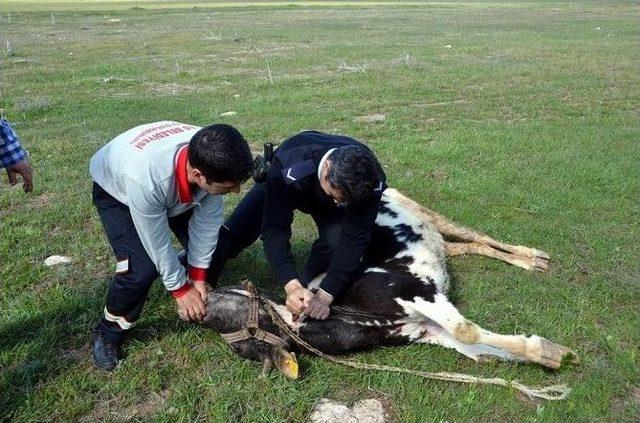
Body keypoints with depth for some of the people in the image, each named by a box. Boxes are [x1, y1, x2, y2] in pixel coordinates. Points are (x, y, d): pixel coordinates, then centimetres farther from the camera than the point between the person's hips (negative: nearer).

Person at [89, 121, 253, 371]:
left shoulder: (211, 159, -33)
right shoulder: (144, 178, -46)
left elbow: (207, 219, -19)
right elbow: (158, 242, -31)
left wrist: (198, 278, -12)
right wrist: (181, 290, -16)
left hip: (174, 188, 5)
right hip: (116, 190, -4)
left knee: (212, 244, -6)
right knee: (142, 268, -21)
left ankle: (199, 302, 24)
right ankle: (108, 332, 6)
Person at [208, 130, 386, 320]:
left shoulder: (370, 182, -39)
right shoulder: (289, 169, -46)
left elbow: (354, 240, -36)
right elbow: (275, 228, -41)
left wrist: (325, 296, -42)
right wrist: (291, 286, -51)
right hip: (281, 189, 0)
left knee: (338, 241, -28)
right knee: (233, 233, -10)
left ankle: (309, 287, -1)